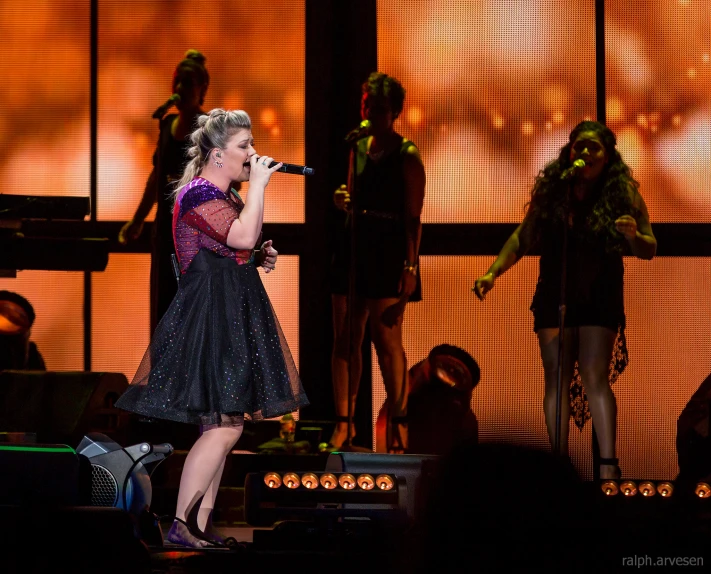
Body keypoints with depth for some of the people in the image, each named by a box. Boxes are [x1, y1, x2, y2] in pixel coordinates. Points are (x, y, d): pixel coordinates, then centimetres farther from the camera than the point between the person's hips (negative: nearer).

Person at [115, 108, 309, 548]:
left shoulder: (224, 197, 19)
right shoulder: (198, 194, -13)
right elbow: (244, 237, -27)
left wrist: (259, 259, 14)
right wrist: (259, 185, -17)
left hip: (230, 318, 10)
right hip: (209, 317, -10)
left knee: (223, 426, 8)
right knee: (225, 426, -14)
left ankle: (202, 525, 11)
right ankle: (182, 525, -11)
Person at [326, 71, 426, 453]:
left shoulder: (407, 155, -6)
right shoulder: (359, 148, 14)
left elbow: (413, 217, -10)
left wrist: (410, 267, -17)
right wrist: (344, 202, 2)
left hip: (389, 252, -6)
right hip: (354, 248, 7)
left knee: (386, 339, -7)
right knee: (344, 339, 4)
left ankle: (397, 426, 0)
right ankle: (343, 424, 8)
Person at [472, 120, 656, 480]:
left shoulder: (623, 195, -6)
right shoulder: (550, 190, -1)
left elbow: (649, 249, -3)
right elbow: (523, 237, 5)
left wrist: (634, 237, -26)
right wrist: (493, 272, -5)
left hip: (599, 299, -2)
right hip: (554, 298, 3)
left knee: (595, 378, -11)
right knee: (556, 379, 1)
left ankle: (608, 467, -13)